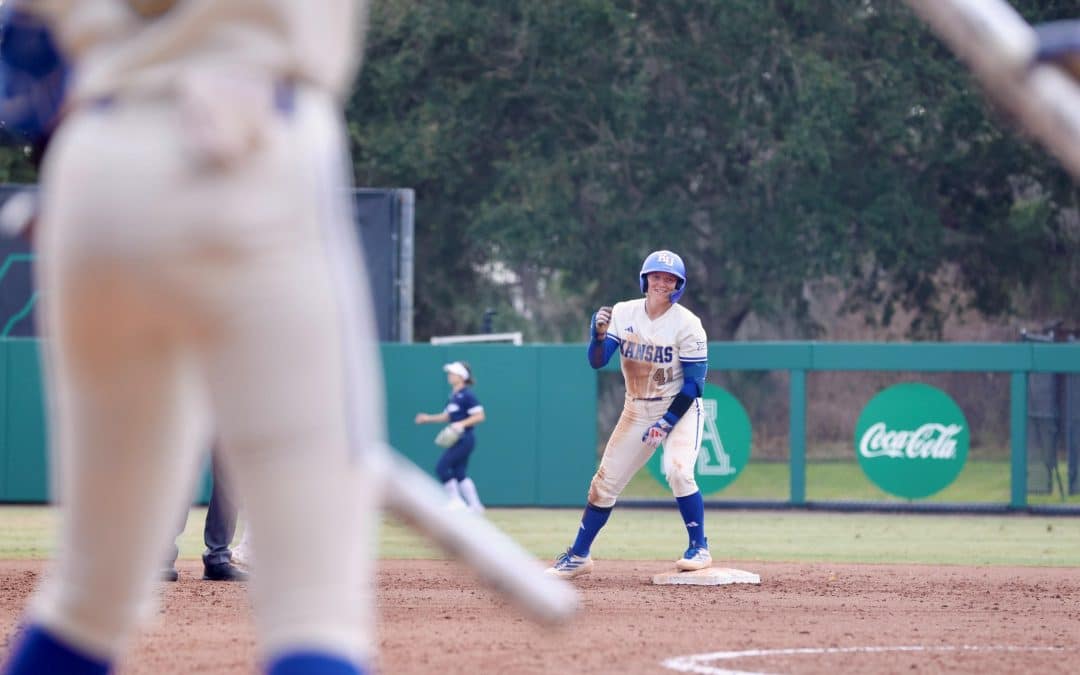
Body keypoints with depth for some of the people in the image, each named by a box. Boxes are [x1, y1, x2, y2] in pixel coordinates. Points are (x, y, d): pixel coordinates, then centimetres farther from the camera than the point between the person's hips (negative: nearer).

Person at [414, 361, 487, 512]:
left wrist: (462, 424, -28)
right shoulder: (453, 396, 13)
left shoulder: (467, 395, -14)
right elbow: (446, 416, 22)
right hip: (458, 440, 9)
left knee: (442, 467, -11)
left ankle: (456, 501, -3)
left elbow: (479, 416, -18)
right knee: (459, 473, 9)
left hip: (464, 439, -9)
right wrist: (428, 418, 11)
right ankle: (475, 505, 12)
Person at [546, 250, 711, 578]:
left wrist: (667, 422, -22)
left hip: (680, 408, -4)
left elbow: (694, 383, -15)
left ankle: (700, 548, -13)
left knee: (678, 470, -26)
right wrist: (599, 333, -29)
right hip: (636, 411, 4)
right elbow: (597, 361, -9)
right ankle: (578, 555, 17)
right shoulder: (623, 314, -4)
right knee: (605, 480, 5)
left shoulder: (687, 324, -15)